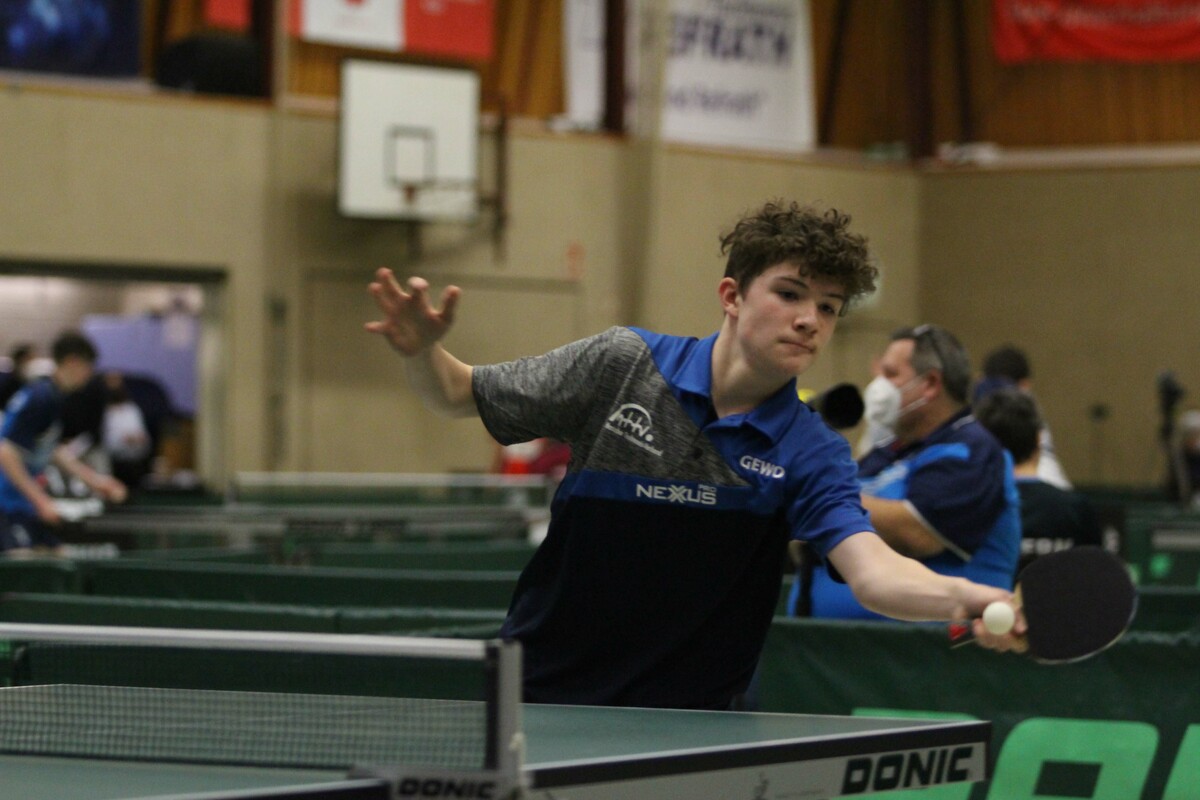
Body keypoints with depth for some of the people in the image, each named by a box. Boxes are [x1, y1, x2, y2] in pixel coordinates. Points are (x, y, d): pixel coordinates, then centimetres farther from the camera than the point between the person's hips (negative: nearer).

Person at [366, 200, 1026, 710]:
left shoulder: (810, 456, -9)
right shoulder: (621, 366, -7)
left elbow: (872, 570, -26)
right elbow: (460, 396, 3)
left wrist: (965, 598, -47)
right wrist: (422, 351, -21)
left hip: (679, 724, 0)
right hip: (538, 691, 1)